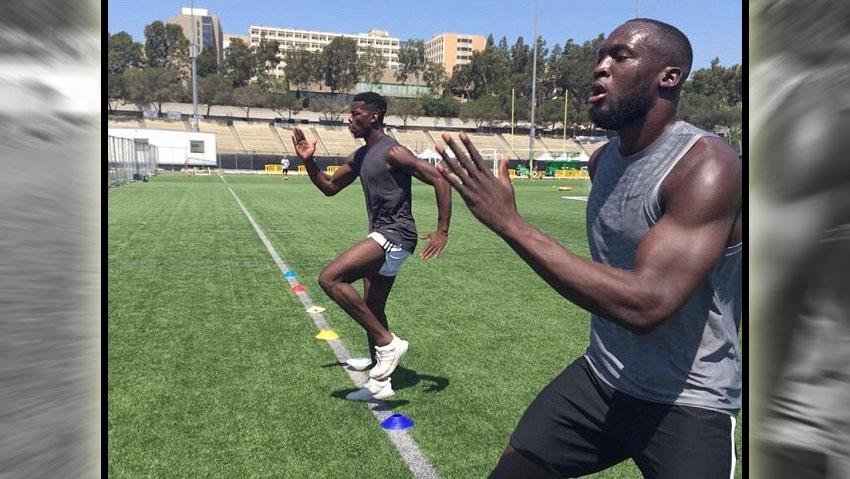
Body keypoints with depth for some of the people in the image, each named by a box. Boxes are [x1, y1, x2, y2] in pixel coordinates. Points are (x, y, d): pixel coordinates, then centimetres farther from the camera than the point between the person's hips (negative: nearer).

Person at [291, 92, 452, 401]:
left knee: (329, 278, -20)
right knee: (372, 311, 15)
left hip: (395, 234, -10)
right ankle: (380, 384, 29)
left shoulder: (392, 152, -13)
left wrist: (442, 231, -20)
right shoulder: (359, 157, 14)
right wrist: (309, 161, 9)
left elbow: (440, 182, -17)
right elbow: (330, 187, 24)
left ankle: (388, 342, -12)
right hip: (381, 236, 10)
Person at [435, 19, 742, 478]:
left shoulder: (707, 166, -22)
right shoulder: (603, 159, 2)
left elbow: (645, 304, -33)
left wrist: (510, 223, -35)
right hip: (598, 380, 6)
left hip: (689, 406, -6)